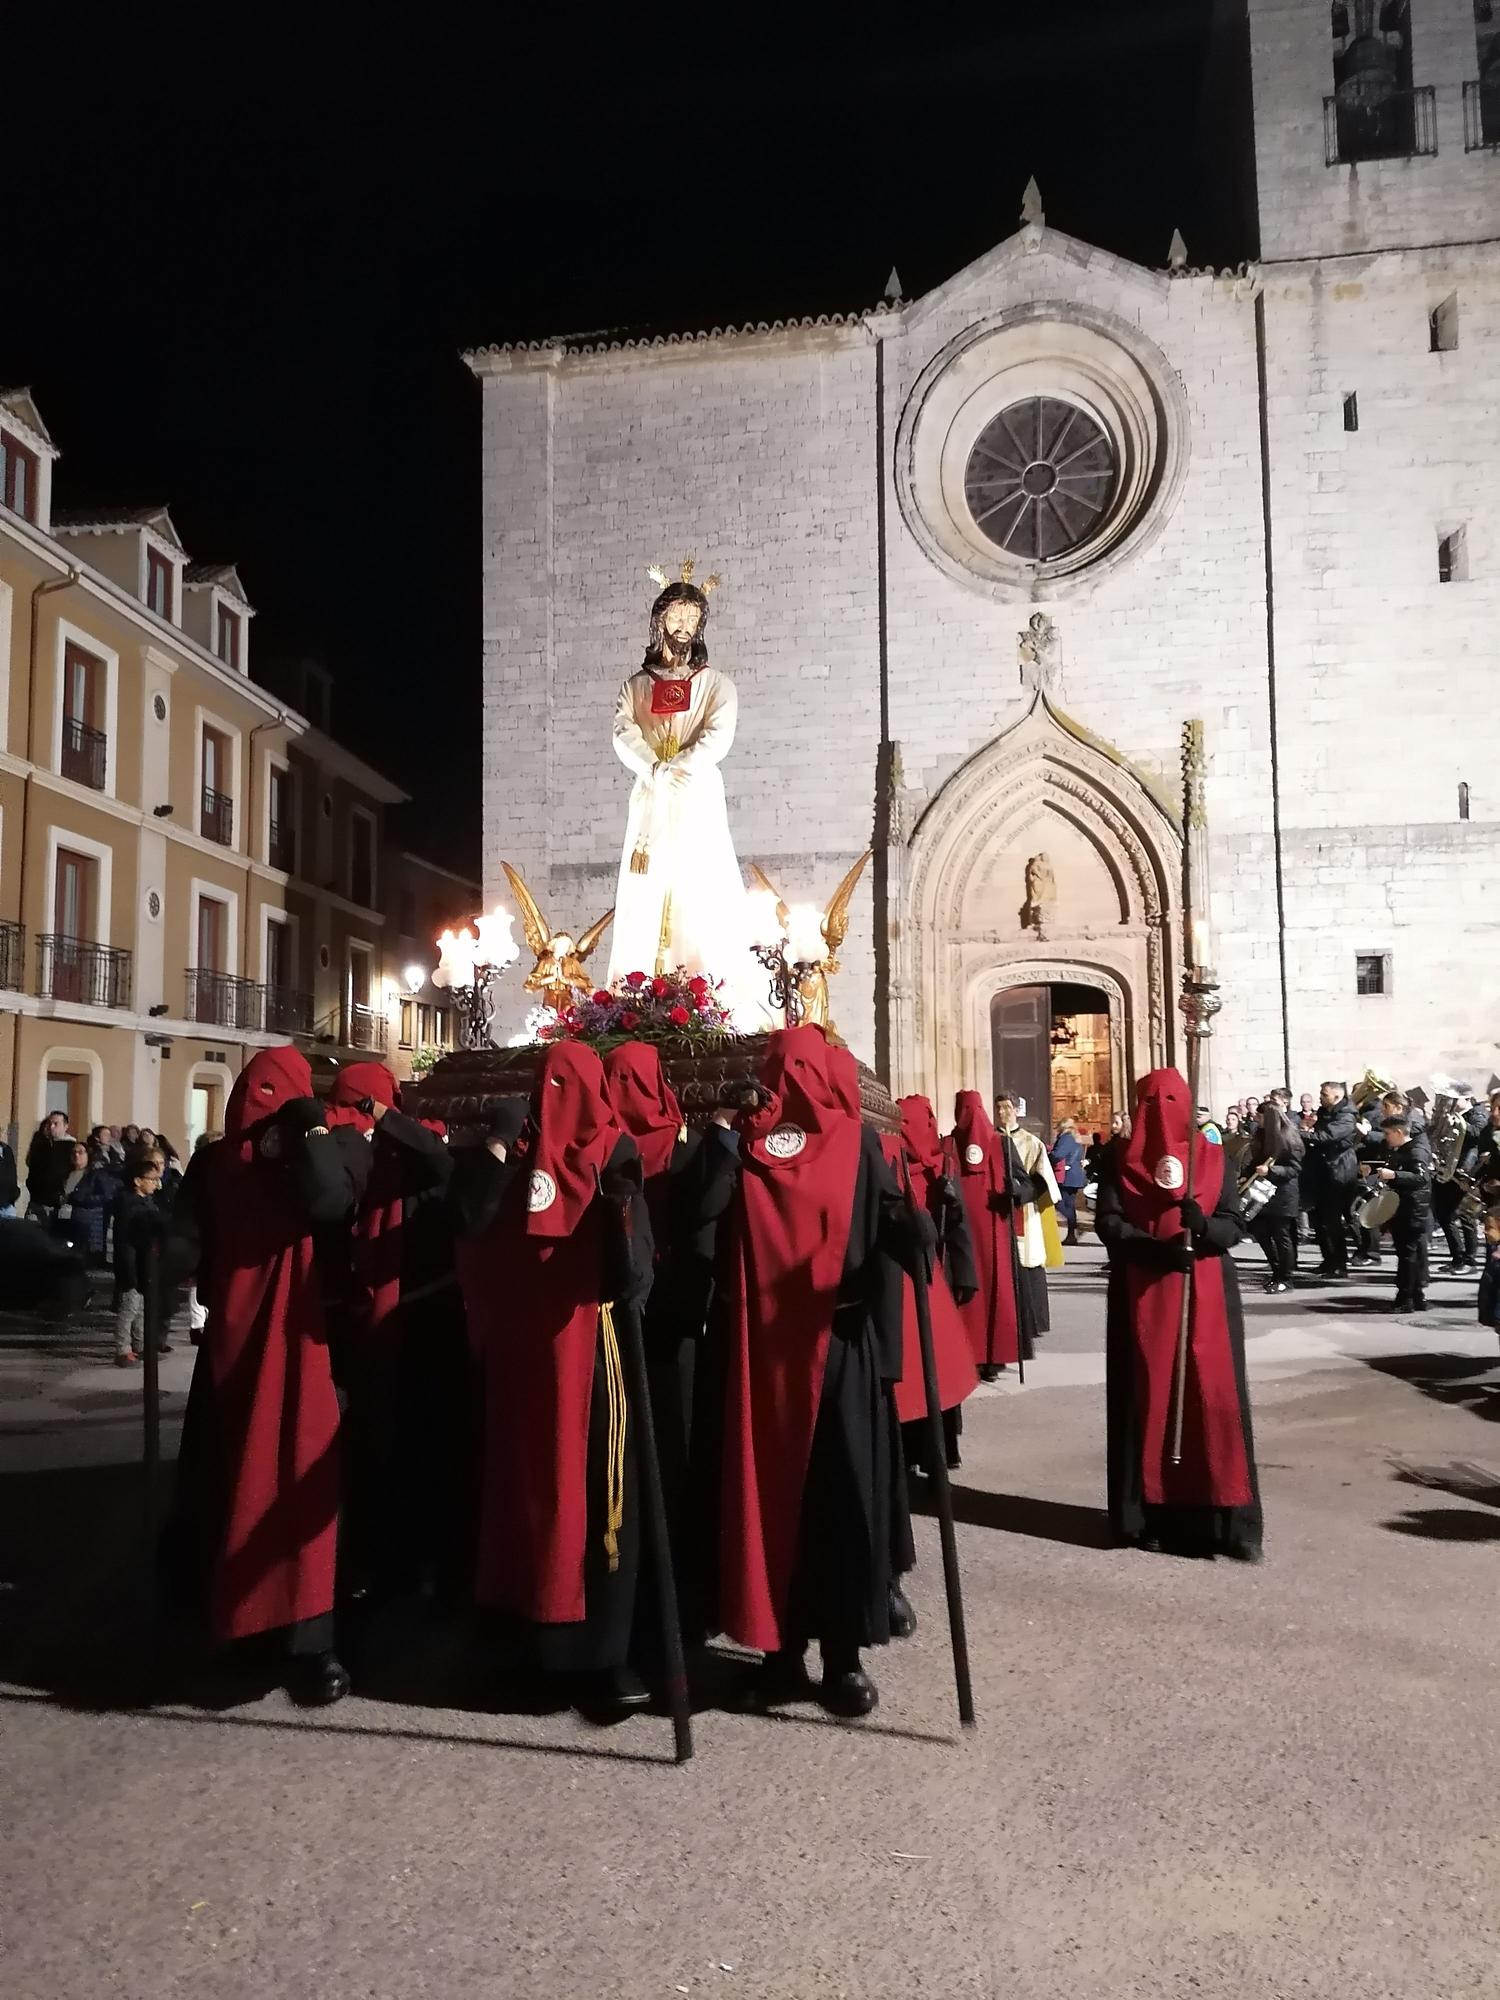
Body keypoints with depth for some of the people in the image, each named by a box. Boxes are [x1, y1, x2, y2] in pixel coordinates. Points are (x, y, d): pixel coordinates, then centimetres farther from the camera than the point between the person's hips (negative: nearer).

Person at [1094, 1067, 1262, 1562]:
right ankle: (1152, 1511, 8)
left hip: (1205, 1295, 1)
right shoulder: (1123, 1159, 3)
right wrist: (1156, 1248, -20)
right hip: (1143, 1295, -1)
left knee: (1212, 1396, -2)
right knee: (1148, 1396, 1)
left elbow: (1235, 1223, 1)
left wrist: (1203, 1227, -20)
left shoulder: (1210, 1156, 5)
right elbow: (1108, 1223, -6)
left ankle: (1217, 1515, 3)